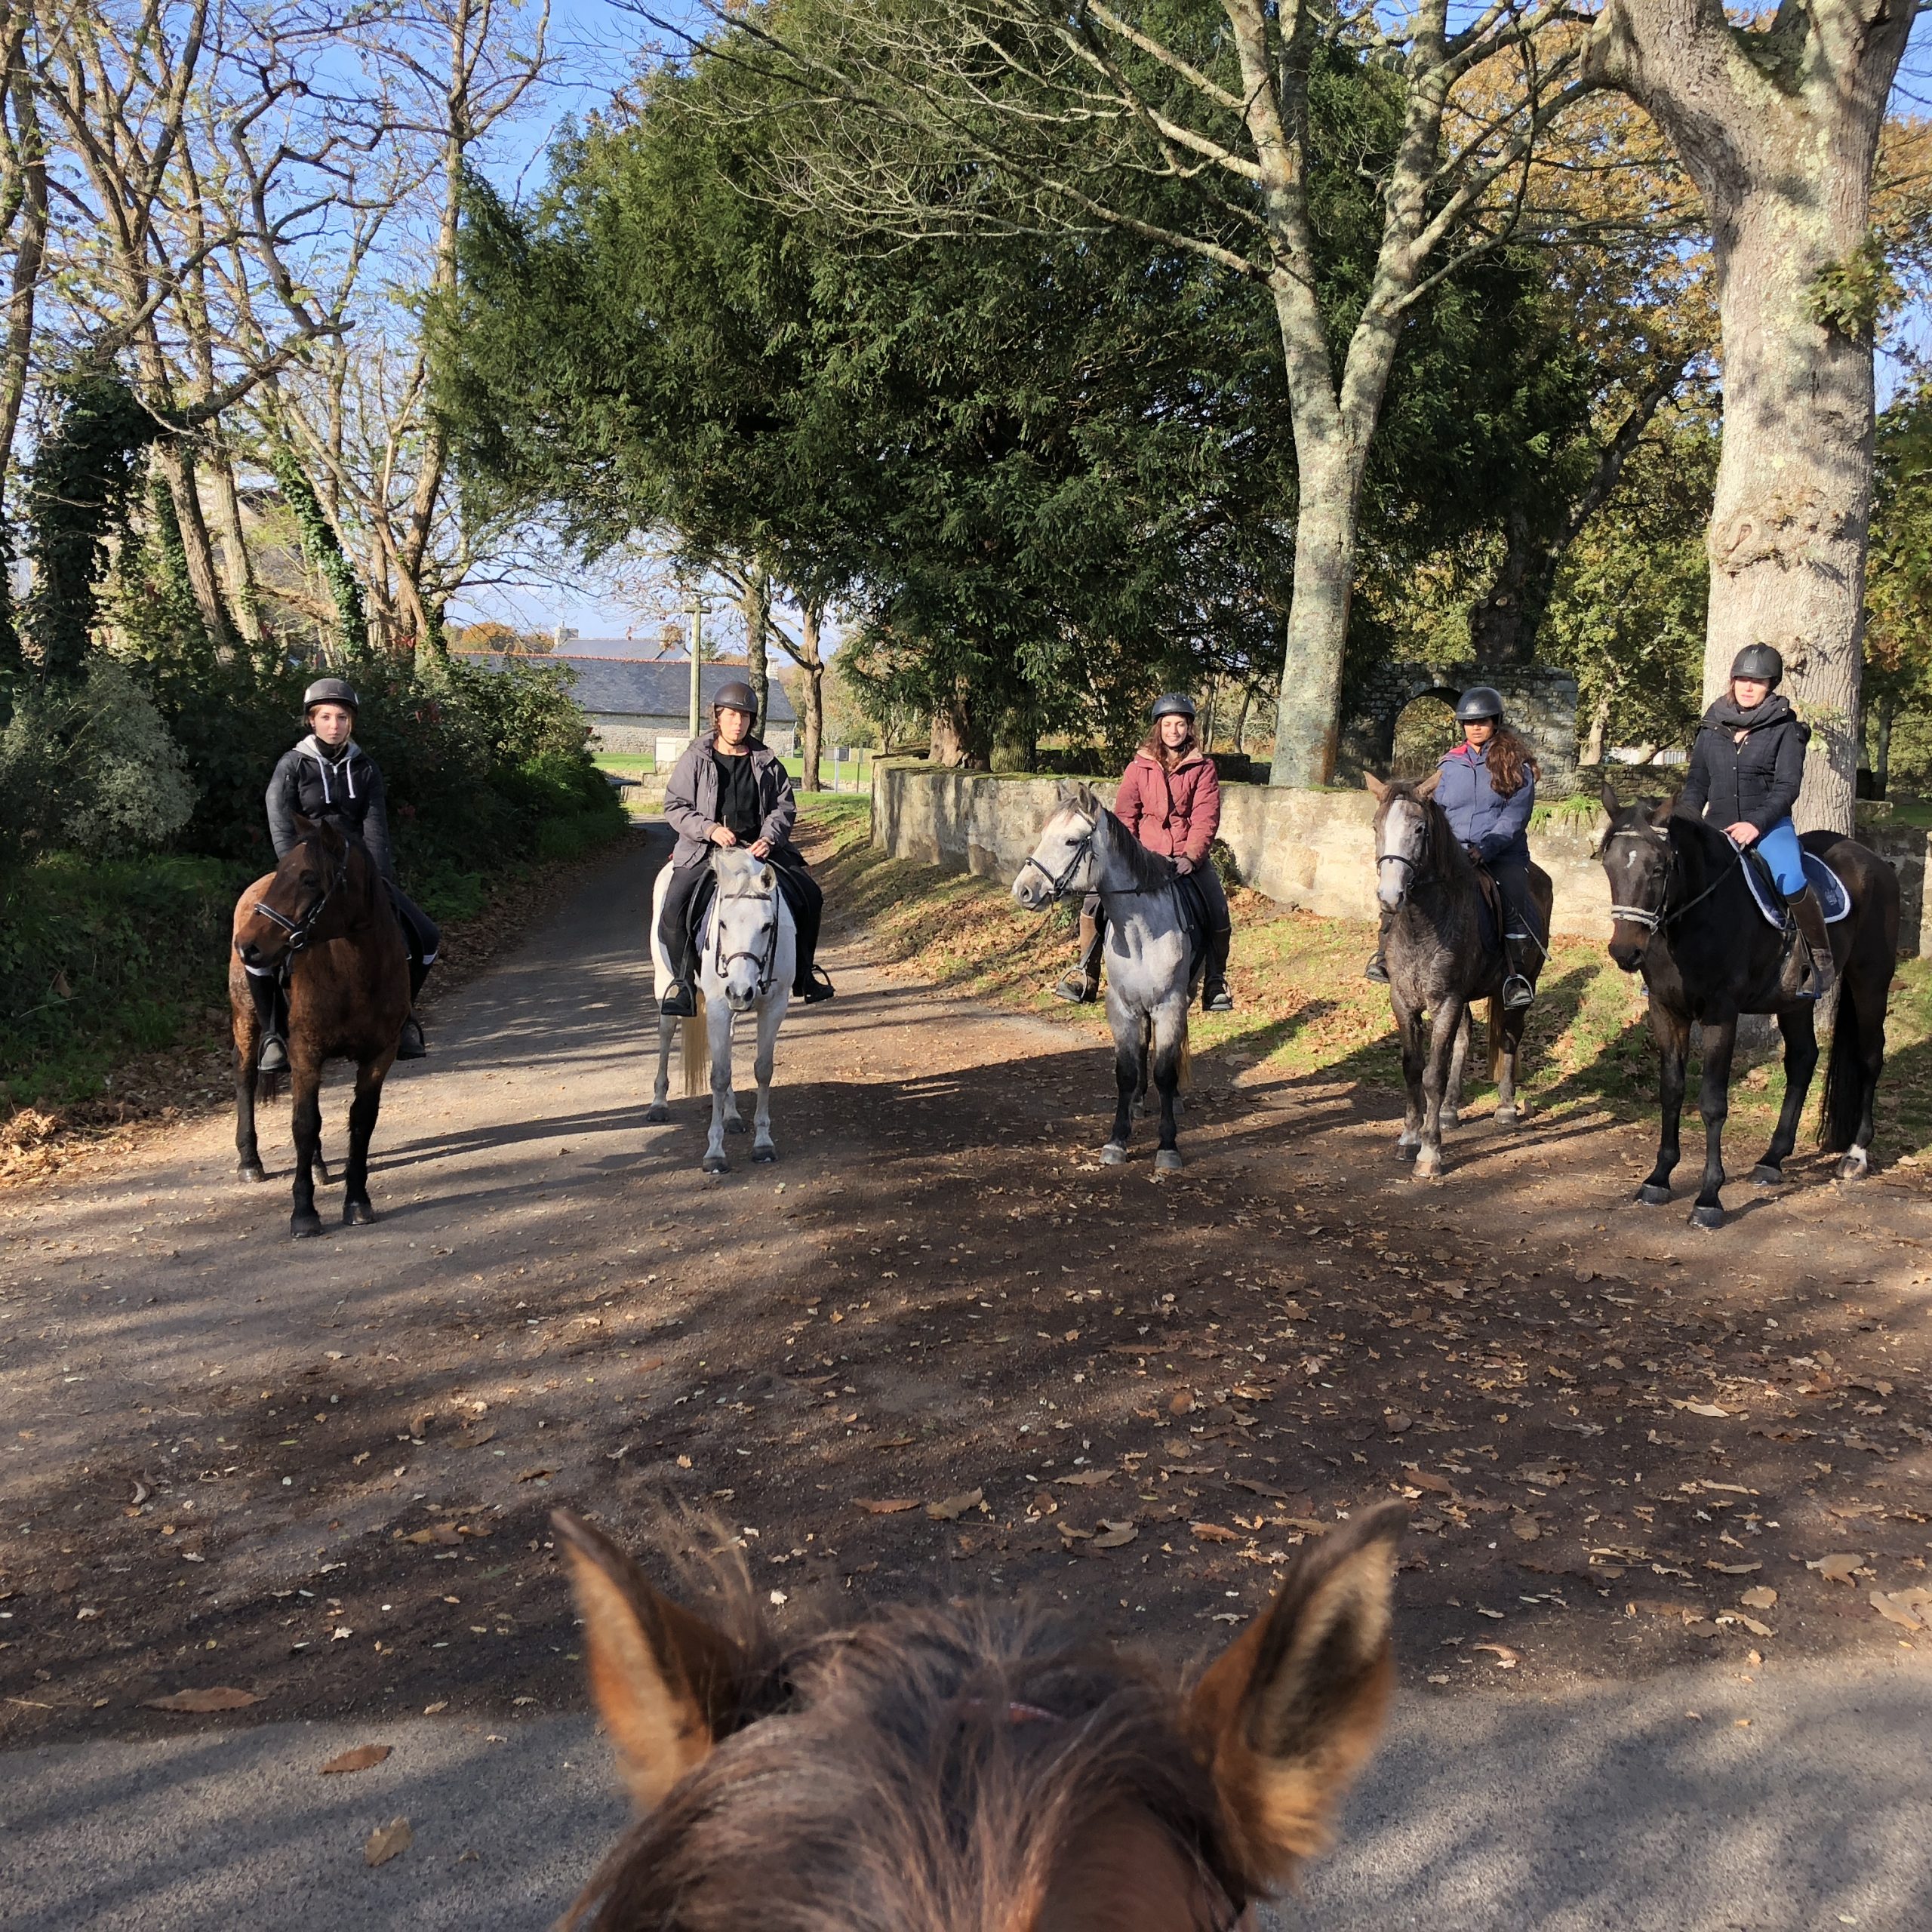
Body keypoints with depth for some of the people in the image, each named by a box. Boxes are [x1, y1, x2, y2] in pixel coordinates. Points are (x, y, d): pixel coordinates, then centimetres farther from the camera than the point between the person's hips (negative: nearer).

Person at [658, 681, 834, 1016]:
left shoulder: (766, 762, 9)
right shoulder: (695, 759, 2)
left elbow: (785, 806, 9)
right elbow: (674, 806, 1)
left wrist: (770, 837, -10)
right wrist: (710, 829, -15)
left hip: (759, 847, 3)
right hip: (704, 849, -3)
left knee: (809, 896, -6)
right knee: (675, 906, -26)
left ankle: (803, 972, 12)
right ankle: (681, 980, -9)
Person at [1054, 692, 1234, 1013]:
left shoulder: (1203, 768, 2)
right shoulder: (1139, 767, 3)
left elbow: (1206, 818, -6)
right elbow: (1124, 815, -1)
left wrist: (1191, 858, -20)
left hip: (1188, 857, 0)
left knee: (1218, 914, -16)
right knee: (1094, 904, -13)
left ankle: (1215, 984, 3)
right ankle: (1085, 975, 1)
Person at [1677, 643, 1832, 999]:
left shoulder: (1785, 728, 0)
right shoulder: (1713, 726, 10)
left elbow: (1787, 786, -7)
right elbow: (1697, 782, 13)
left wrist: (1756, 823, -21)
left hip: (1769, 824, -4)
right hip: (1717, 827, 4)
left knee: (1792, 882, -30)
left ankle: (1820, 960, -12)